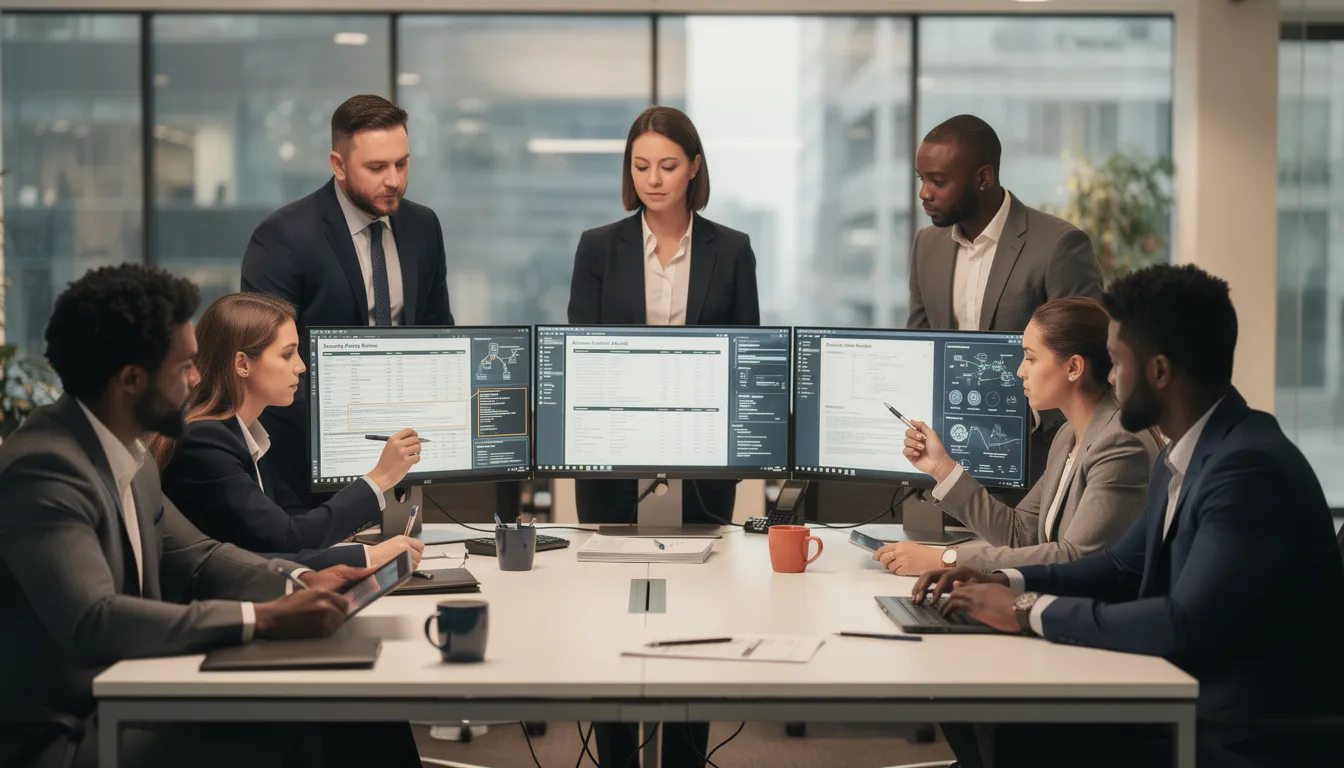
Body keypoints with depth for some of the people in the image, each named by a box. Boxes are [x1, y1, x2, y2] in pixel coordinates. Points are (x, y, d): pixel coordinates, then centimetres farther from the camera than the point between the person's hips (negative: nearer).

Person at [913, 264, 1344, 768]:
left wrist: (1031, 611, -21)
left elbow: (1186, 628, -30)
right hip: (1191, 711, 8)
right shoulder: (1185, 455, 9)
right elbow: (1125, 568, 19)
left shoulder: (1250, 468, -23)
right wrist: (1006, 583, 4)